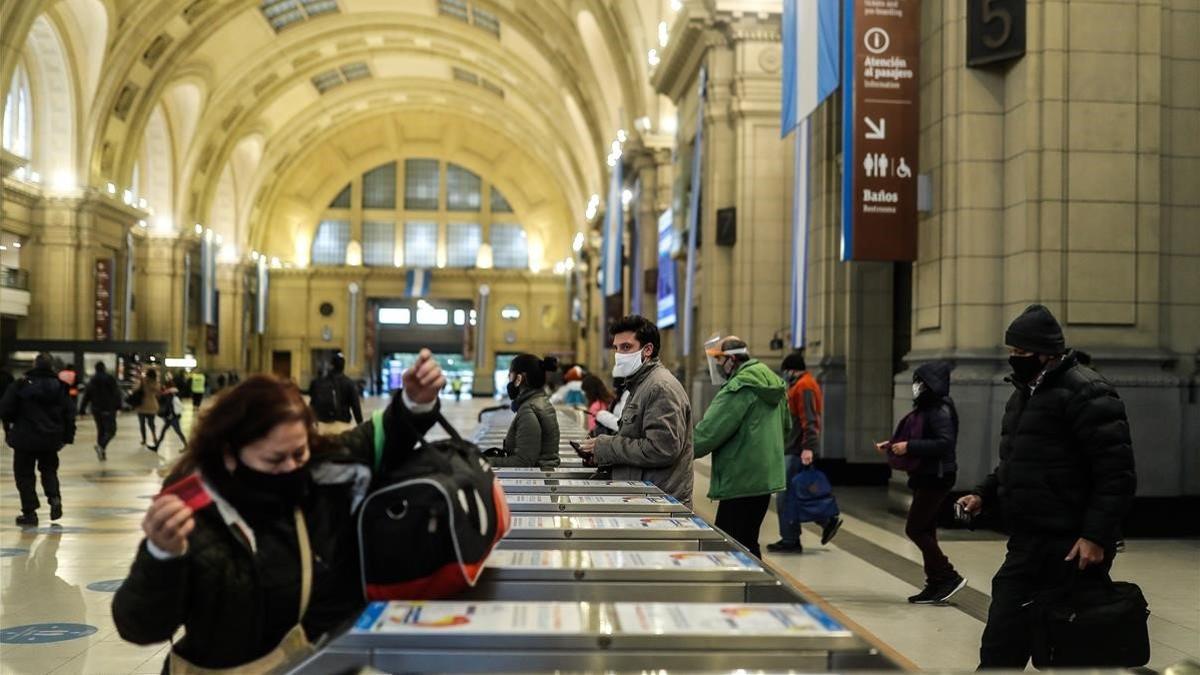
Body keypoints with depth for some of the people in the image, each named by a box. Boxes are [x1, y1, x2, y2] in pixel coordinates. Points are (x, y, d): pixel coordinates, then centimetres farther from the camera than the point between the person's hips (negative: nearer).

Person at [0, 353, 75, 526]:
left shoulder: (22, 384, -10)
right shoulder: (60, 386, 1)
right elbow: (69, 413, 2)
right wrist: (68, 437, 10)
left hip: (26, 438, -4)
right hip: (51, 439, 4)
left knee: (24, 474, 7)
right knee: (49, 469, 23)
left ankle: (30, 512, 5)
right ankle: (55, 498, 1)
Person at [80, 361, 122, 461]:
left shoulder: (92, 381, 6)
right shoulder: (110, 379, -7)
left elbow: (86, 395, 6)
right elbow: (117, 392, -8)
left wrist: (82, 409, 8)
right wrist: (118, 405, 2)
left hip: (96, 409, 5)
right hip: (108, 409, -5)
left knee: (100, 430, 16)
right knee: (111, 431, -3)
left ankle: (102, 453, 16)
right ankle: (101, 446, -28)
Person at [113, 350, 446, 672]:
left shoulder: (330, 466, -4)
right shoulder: (194, 514, -14)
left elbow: (384, 436, 13)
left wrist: (416, 402, -6)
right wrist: (162, 556, -33)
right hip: (230, 667, -3)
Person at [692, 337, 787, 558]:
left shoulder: (739, 388, -17)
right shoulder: (771, 384, 14)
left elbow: (709, 432, -20)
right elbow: (786, 424, 27)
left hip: (741, 483, -10)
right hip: (765, 479, 10)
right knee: (748, 545, 17)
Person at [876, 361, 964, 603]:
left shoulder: (940, 411, -16)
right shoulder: (924, 410, 12)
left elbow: (945, 443, -27)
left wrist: (909, 446, -26)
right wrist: (891, 446, 8)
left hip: (935, 479, -10)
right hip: (925, 477, 10)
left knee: (915, 529, -7)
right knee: (925, 531, 11)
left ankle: (949, 577, 0)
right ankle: (935, 585, 17)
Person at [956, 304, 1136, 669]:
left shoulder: (1086, 393, -14)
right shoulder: (1025, 393, 16)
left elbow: (1116, 474, -19)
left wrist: (1096, 536, -23)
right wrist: (983, 494, 12)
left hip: (1071, 546, -9)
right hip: (1029, 540, 9)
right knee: (1004, 638, 10)